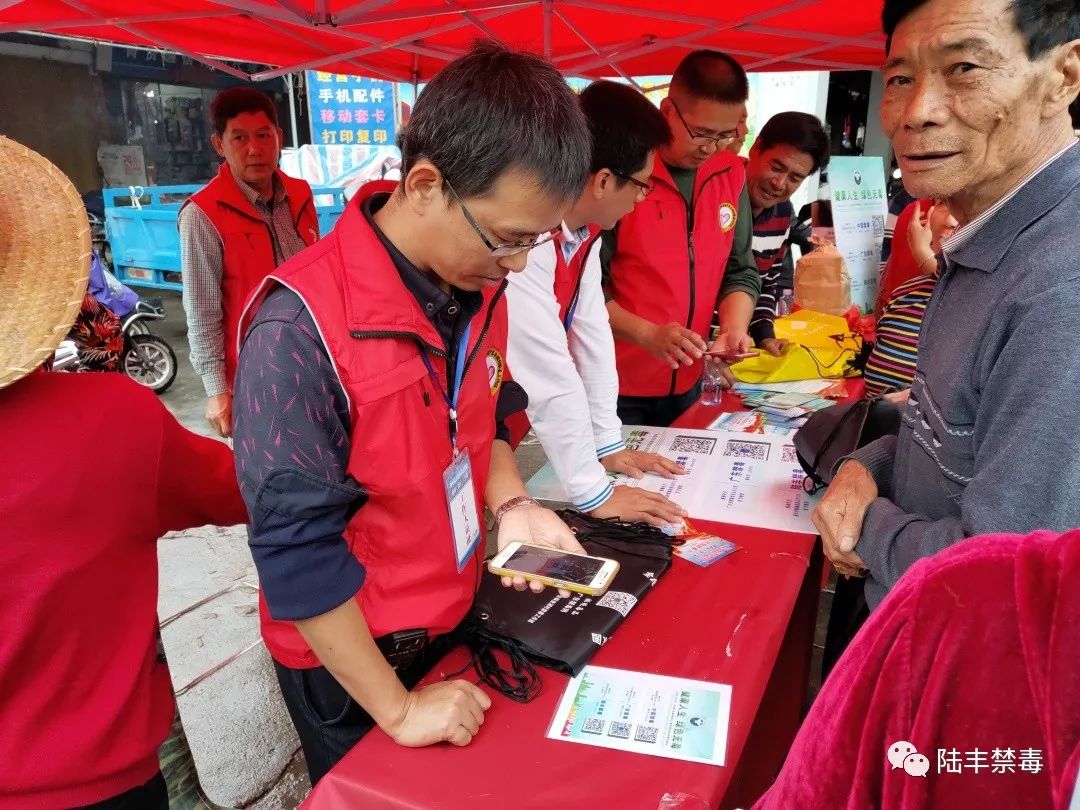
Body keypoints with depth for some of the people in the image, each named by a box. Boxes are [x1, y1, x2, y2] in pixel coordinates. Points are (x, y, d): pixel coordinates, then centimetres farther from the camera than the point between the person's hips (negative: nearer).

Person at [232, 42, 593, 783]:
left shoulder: (480, 287, -7)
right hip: (346, 659, -6)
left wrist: (510, 504, -11)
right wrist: (397, 708, -19)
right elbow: (296, 543, -26)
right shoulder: (302, 327, -30)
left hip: (456, 618, 6)